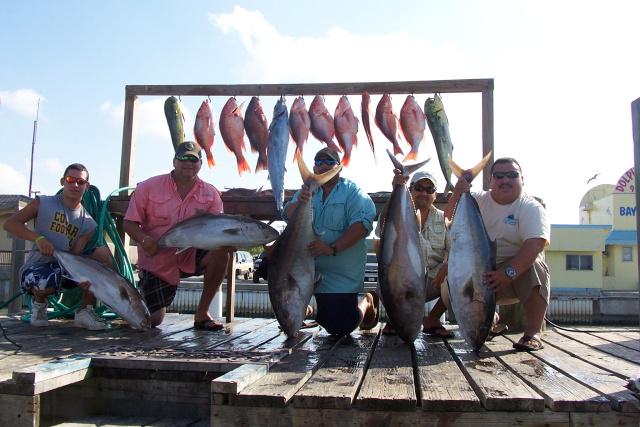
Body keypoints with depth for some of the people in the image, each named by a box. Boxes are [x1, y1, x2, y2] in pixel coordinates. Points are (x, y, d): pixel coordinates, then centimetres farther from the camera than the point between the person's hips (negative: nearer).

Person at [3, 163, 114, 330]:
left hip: (66, 268, 3)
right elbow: (10, 223, -8)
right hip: (38, 266, -3)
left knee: (103, 252, -20)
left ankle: (84, 311, -14)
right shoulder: (43, 203, -1)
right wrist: (38, 238, -26)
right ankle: (39, 302, 3)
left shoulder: (88, 224, 3)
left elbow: (75, 255, -7)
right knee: (45, 284, -40)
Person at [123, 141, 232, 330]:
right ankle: (143, 298, 35)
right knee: (153, 320, -6)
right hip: (157, 262, -1)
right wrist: (144, 239, -26)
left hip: (191, 257, 2)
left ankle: (202, 314, -12)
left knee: (220, 254, -30)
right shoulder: (149, 187, -6)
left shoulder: (210, 193, -2)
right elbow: (130, 222, -4)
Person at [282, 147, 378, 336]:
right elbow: (287, 216, -4)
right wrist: (299, 202, -28)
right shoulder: (307, 191, 9)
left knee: (340, 328, -7)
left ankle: (367, 303, 28)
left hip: (341, 275, -5)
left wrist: (333, 247, -33)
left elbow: (362, 223, -21)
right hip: (309, 266, 5)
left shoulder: (352, 192, -6)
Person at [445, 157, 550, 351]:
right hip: (481, 275, 4)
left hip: (518, 272, -4)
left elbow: (535, 244, -27)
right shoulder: (479, 200, 4)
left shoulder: (531, 208, -10)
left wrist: (509, 272, -42)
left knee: (533, 263, -33)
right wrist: (456, 195, -25)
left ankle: (533, 332, -25)